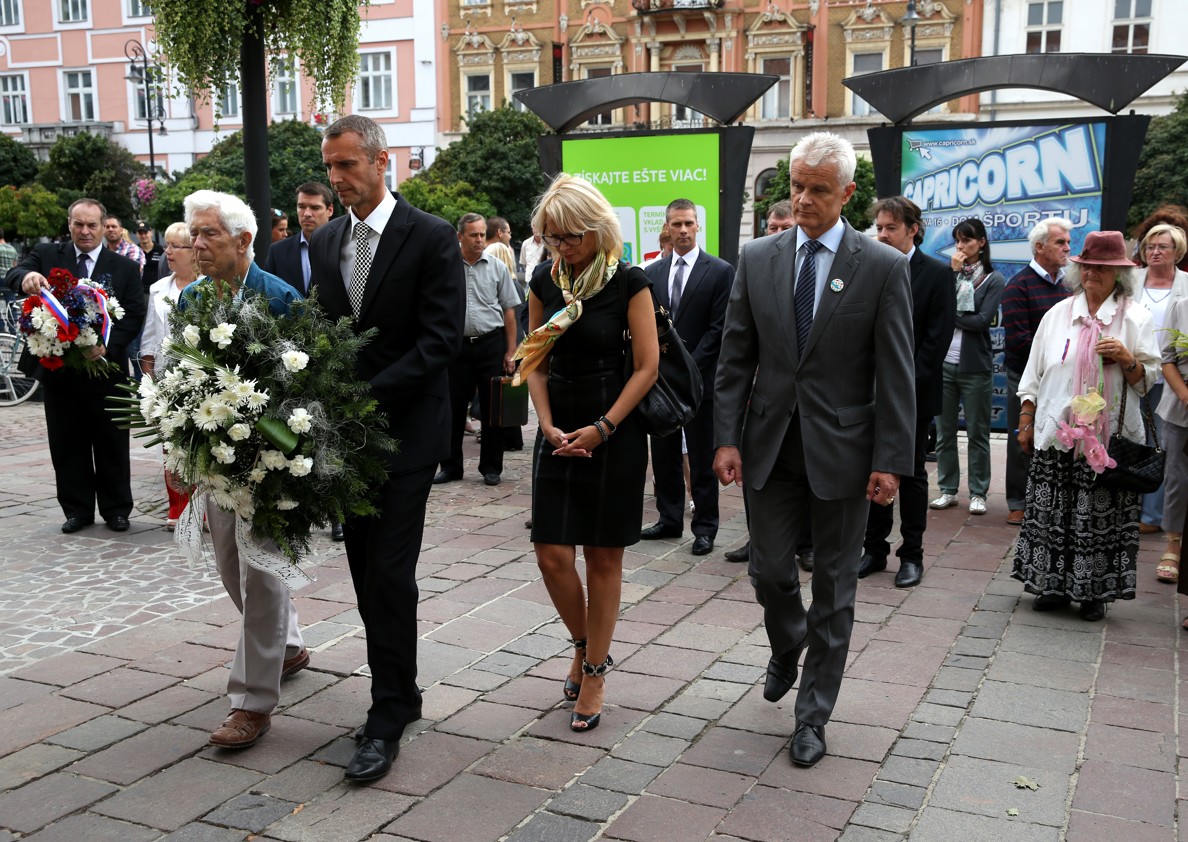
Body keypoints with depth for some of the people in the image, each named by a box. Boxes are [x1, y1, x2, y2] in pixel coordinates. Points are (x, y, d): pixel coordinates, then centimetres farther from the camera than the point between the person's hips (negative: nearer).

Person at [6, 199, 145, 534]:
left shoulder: (125, 267, 2)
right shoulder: (47, 255, 4)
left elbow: (134, 315, -3)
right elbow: (12, 276, -12)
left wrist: (108, 345, -19)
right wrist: (26, 277, -37)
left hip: (106, 368, -1)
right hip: (59, 367, 1)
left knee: (112, 443, 8)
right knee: (67, 444, 9)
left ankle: (116, 509, 20)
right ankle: (77, 509, 20)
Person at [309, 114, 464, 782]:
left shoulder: (431, 238, -8)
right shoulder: (325, 242, 11)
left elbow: (441, 339, -14)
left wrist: (368, 395, -20)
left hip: (406, 430, -6)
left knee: (390, 573, -7)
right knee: (367, 572, 11)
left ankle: (388, 721, 3)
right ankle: (400, 693, 26)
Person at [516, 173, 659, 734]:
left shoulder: (629, 282, -8)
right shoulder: (544, 280, 5)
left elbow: (647, 366, -9)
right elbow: (535, 359, 9)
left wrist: (602, 429, -14)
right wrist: (548, 426, -3)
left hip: (615, 432, -4)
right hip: (559, 432, 4)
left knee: (603, 558, 4)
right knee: (552, 555, 1)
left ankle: (595, 673, 17)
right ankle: (584, 646, 28)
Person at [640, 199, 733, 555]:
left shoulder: (720, 271, -4)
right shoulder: (652, 273, 10)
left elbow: (718, 329, -8)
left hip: (699, 379, -4)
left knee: (702, 459, 2)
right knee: (663, 455, 10)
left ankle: (705, 528, 11)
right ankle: (669, 520, 22)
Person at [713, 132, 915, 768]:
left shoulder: (883, 267, -6)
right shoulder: (757, 259, 3)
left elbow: (896, 376, -7)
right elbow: (735, 358, 4)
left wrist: (890, 461, -11)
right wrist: (727, 439, -4)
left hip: (842, 448, -2)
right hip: (770, 445, 3)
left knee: (833, 588, 7)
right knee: (769, 570, 10)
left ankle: (813, 716, 21)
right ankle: (788, 646, 44)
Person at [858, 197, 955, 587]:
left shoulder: (937, 273, -4)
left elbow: (939, 336, -9)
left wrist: (907, 384, -14)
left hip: (914, 392, -3)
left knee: (911, 473, 5)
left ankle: (911, 555, 13)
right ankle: (874, 549, 17)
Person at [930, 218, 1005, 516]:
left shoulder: (993, 279, 1)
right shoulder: (949, 272, 9)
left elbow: (983, 320, -11)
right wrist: (954, 273, -8)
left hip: (975, 366, -3)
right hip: (944, 362, 3)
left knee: (977, 433, 4)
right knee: (944, 432, 8)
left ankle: (978, 493, 13)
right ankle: (948, 489, 17)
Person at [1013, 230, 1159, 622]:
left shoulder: (1135, 317, 5)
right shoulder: (1058, 314, 11)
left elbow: (1148, 379, 5)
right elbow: (1034, 373, 14)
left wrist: (1128, 360, -15)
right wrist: (1026, 422, 11)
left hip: (1109, 438, -2)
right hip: (1056, 435, 2)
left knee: (1101, 517, 0)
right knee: (1051, 513, 3)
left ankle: (1094, 592, 12)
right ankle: (1052, 584, 15)